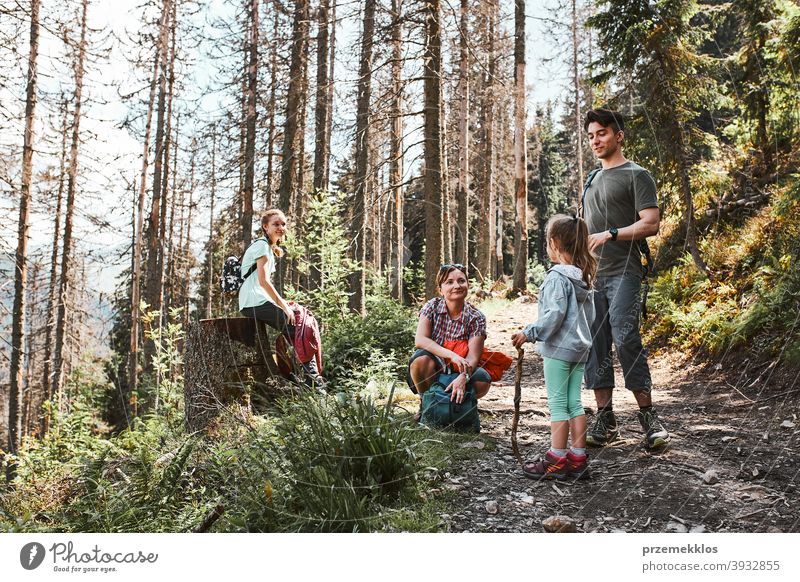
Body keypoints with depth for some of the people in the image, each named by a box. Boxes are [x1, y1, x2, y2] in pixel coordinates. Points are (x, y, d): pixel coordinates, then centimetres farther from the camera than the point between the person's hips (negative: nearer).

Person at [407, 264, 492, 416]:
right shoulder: (432, 307, -8)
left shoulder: (476, 318, -9)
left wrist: (463, 377, -41)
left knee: (483, 381, -29)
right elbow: (420, 340, -20)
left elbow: (473, 356, -18)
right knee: (422, 358, -33)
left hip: (458, 371, 1)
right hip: (432, 372, 0)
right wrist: (452, 355, -34)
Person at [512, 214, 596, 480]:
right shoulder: (583, 277, 11)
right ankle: (578, 459, 15)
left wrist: (529, 333, -16)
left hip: (558, 348, -8)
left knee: (558, 404, -3)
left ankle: (557, 461, 2)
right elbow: (590, 314, 17)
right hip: (580, 348, 8)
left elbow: (555, 314, -22)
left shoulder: (557, 277, -16)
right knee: (574, 402, 11)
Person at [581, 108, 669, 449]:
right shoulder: (593, 180, 23)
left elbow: (651, 224, -7)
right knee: (594, 345, 2)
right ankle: (605, 419, 8)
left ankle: (648, 415, -6)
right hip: (591, 275, 7)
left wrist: (610, 235, -17)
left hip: (622, 273, -7)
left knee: (625, 339, -17)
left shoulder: (636, 175, 3)